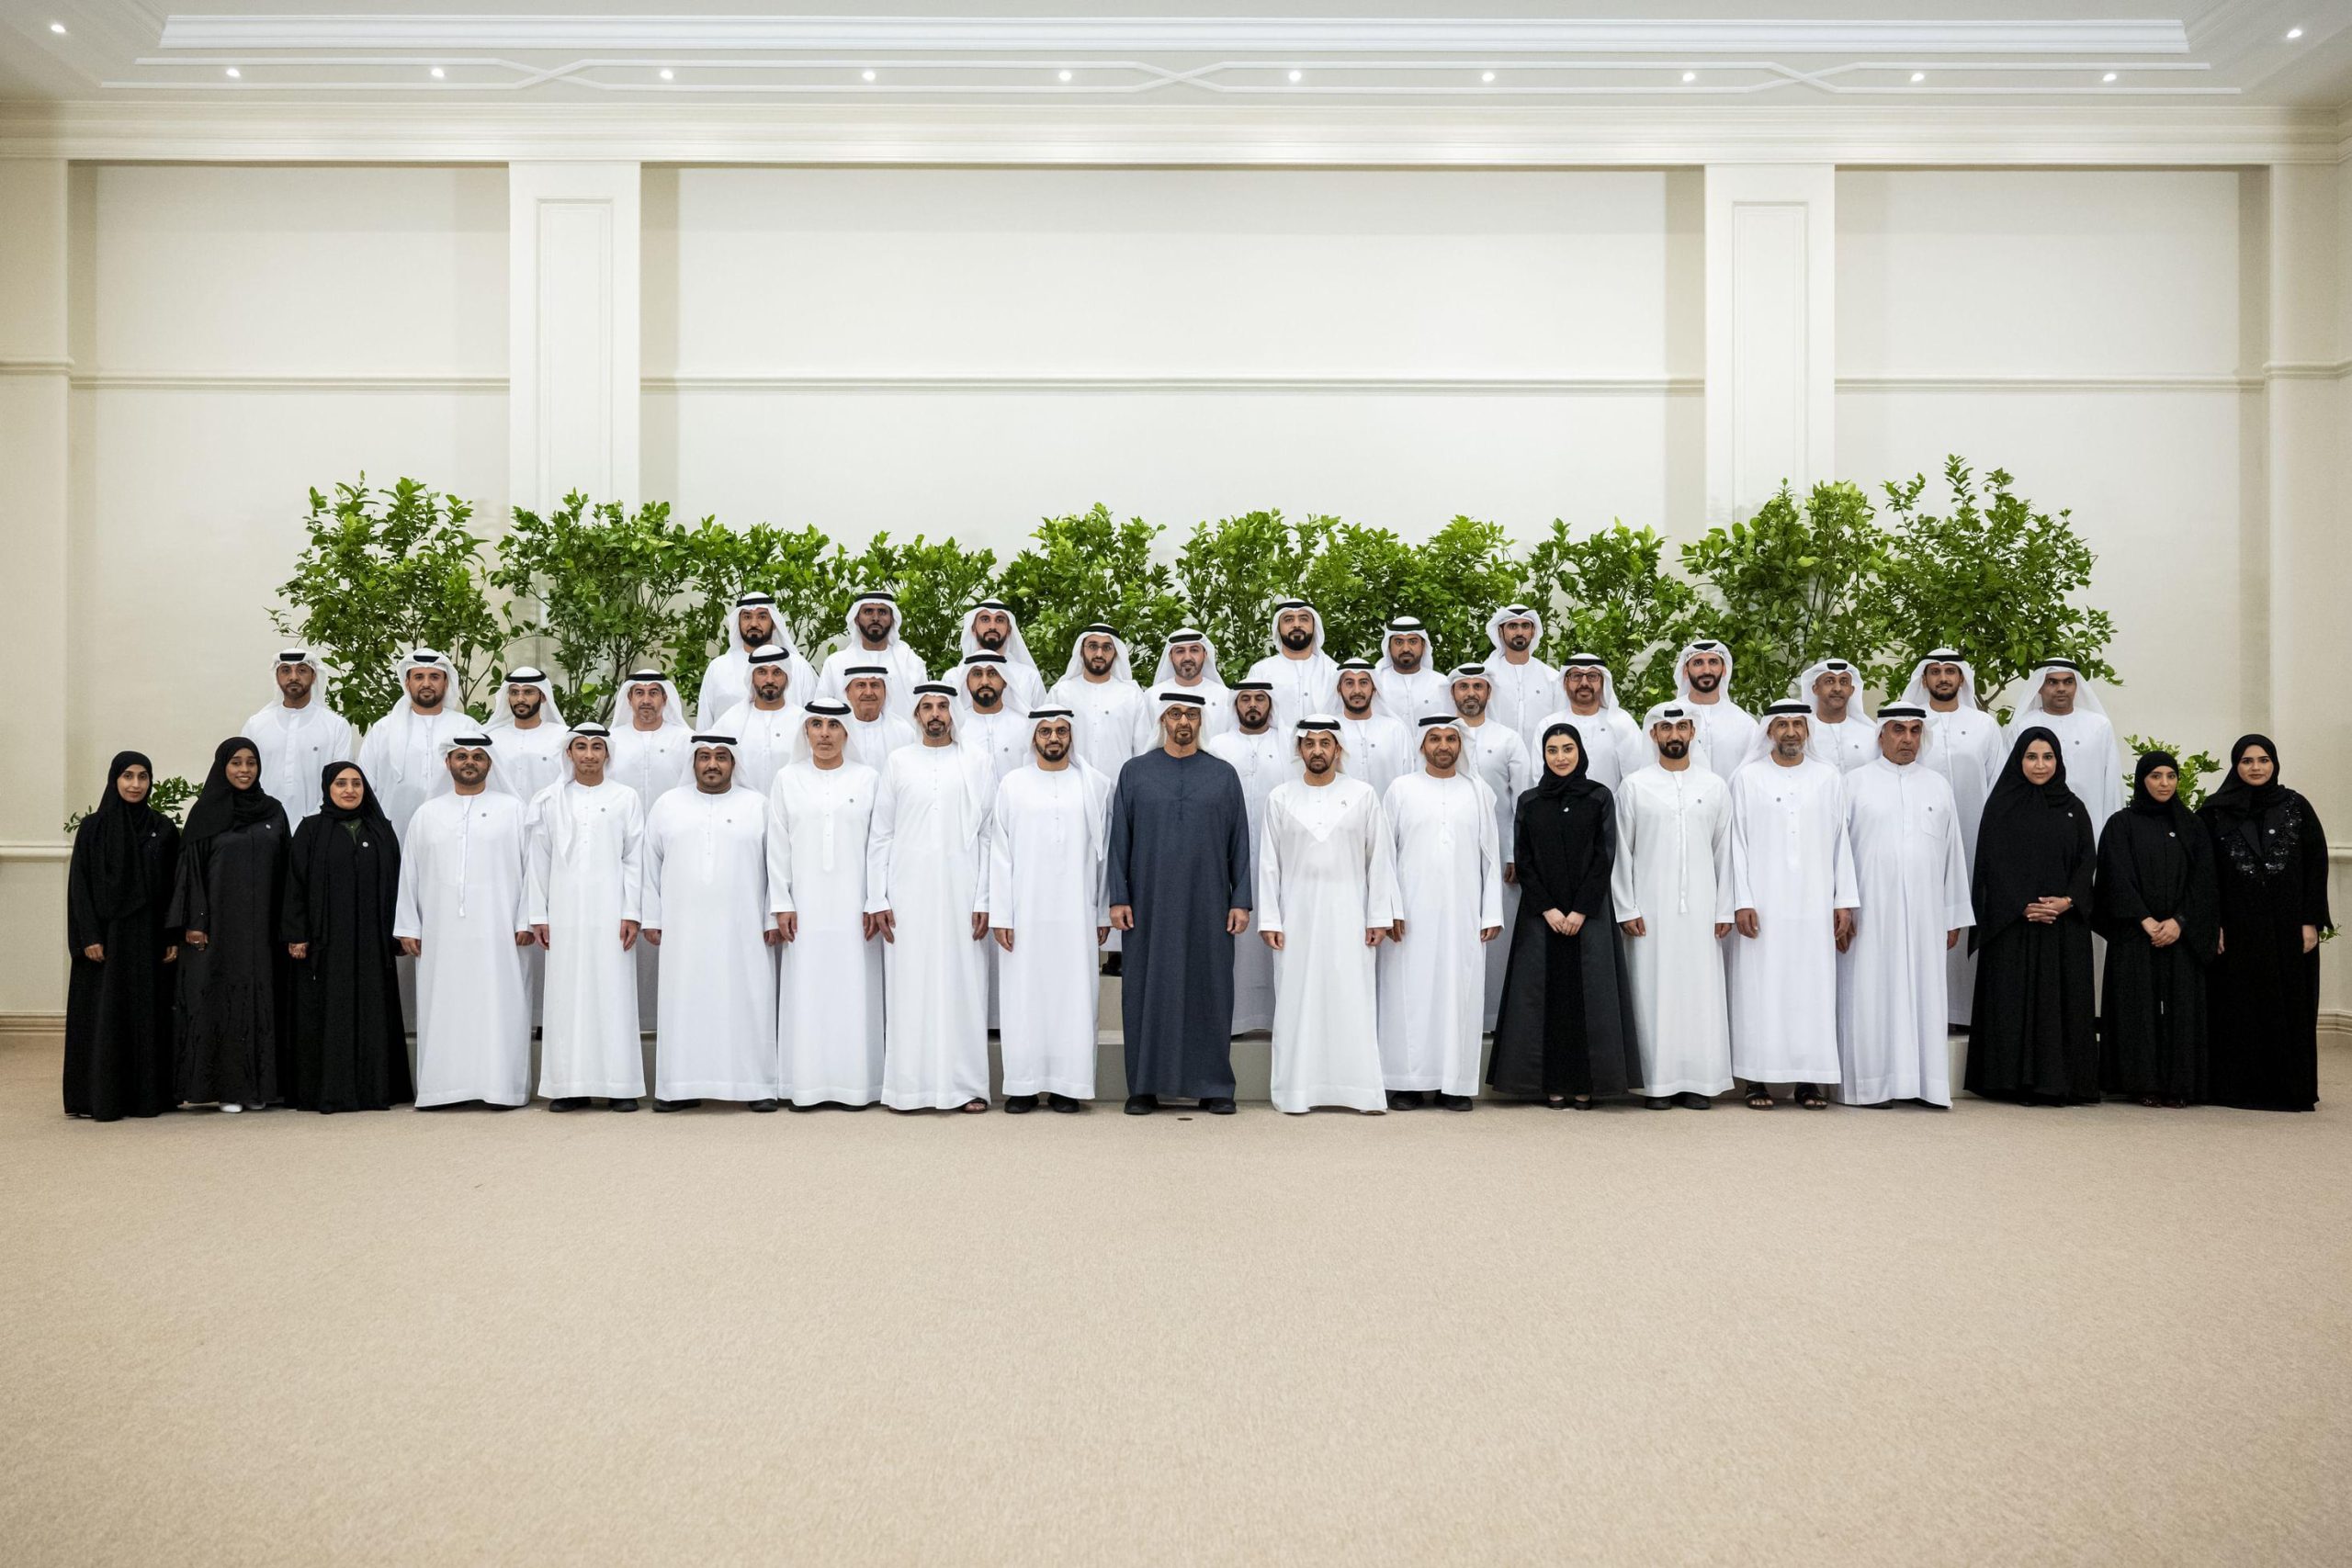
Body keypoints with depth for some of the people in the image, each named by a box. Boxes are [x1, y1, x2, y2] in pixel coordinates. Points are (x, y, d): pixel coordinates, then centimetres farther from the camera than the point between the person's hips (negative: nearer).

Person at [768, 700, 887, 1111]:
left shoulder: (869, 779, 5)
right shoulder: (787, 779, 7)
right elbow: (778, 846, 5)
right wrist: (781, 904, -1)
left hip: (853, 905, 0)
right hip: (805, 903, 1)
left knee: (854, 989, 0)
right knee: (806, 990, 0)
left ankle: (856, 1083, 7)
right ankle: (806, 1084, 7)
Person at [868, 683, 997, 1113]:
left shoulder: (977, 764, 6)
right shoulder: (898, 762, 8)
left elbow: (989, 836, 3)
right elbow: (880, 836, 7)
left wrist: (985, 900, -4)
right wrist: (877, 899, 0)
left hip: (961, 894, 0)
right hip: (907, 894, 1)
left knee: (963, 985, 0)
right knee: (909, 988, 1)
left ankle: (966, 1085, 7)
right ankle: (909, 1087, 8)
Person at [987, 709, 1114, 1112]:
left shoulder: (1096, 784, 6)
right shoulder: (1012, 785, 6)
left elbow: (1106, 851, 5)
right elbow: (1000, 853, 2)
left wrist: (1105, 912, 1)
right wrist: (1000, 914, -4)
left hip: (1076, 913, 0)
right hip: (1024, 912, 0)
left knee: (1074, 995, 0)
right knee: (1023, 996, 1)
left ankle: (1067, 1084, 8)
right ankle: (1023, 1085, 8)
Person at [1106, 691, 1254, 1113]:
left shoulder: (1224, 775, 6)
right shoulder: (1135, 772, 5)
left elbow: (1240, 841, 5)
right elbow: (1119, 839, 4)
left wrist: (1241, 900, -1)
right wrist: (1118, 898, -3)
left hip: (1207, 904, 0)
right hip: (1150, 902, 0)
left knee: (1209, 990, 3)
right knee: (1148, 990, 3)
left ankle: (1213, 1086, 13)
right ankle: (1145, 1087, 12)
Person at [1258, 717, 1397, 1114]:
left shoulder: (1362, 795, 4)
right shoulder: (1280, 797, 6)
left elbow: (1380, 858, 3)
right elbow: (1269, 862, 5)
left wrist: (1380, 916, -3)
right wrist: (1269, 919, -1)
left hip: (1348, 914, -1)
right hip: (1297, 914, 1)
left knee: (1353, 1000, -2)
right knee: (1297, 1002, 1)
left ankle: (1362, 1089, 3)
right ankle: (1297, 1090, 7)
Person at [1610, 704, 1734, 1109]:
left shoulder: (1715, 786, 9)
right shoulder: (1635, 785, 4)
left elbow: (1724, 852, 8)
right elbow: (1621, 852, 2)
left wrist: (1724, 910, 4)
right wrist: (1626, 909, -4)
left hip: (1700, 909, 2)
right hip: (1650, 910, -1)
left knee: (1701, 992, 1)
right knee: (1653, 993, -1)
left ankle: (1698, 1081, 8)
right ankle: (1658, 1082, 5)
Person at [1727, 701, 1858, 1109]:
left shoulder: (1828, 778, 9)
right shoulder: (1747, 778, 3)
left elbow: (1840, 842, 8)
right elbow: (1737, 842, 0)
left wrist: (1845, 902, 3)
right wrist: (1742, 902, -7)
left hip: (1814, 906, 2)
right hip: (1763, 905, -2)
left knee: (1812, 988, 2)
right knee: (1761, 988, -1)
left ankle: (1809, 1079, 9)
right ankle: (1758, 1079, 5)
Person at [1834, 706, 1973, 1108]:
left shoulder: (1938, 785, 13)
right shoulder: (1855, 782, 5)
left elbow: (1952, 853, 12)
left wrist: (1954, 916, 9)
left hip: (1924, 911, 2)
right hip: (1870, 912, -2)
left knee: (1924, 992, 3)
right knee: (1871, 994, -2)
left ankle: (1926, 1083, 9)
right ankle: (1872, 1083, 3)